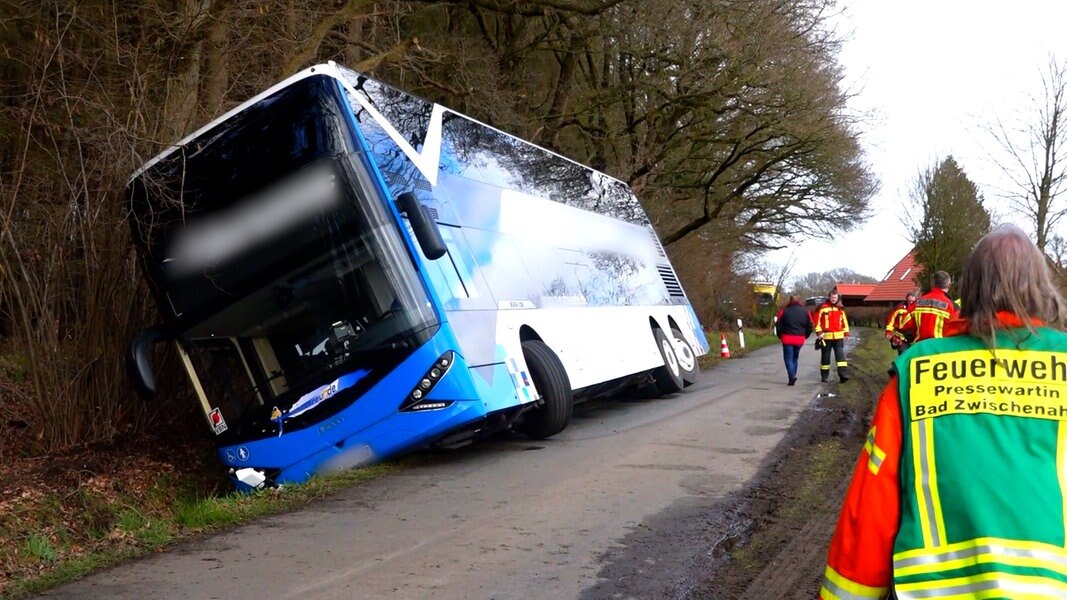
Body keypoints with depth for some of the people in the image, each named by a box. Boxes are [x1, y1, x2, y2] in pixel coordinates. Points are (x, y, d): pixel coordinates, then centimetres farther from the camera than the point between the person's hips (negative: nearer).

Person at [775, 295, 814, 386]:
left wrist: (780, 336, 12)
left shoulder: (784, 311, -5)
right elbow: (811, 326, 3)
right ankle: (792, 377, 21)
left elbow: (778, 325, -3)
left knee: (788, 358, 1)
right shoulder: (805, 312, 2)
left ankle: (792, 376, -19)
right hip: (800, 339, 3)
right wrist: (805, 336, 17)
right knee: (795, 358, 18)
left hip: (787, 339, -3)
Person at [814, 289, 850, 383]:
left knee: (840, 355, -9)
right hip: (826, 336, -2)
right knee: (825, 357, 7)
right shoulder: (823, 308, -5)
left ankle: (843, 375, -15)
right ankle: (824, 376, 17)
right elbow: (817, 320, -5)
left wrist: (846, 333, 13)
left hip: (838, 336, 2)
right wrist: (819, 332, -11)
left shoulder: (840, 308, 9)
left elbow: (844, 320, 17)